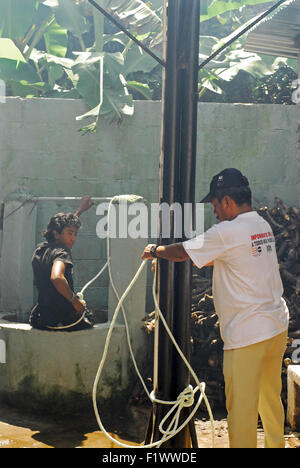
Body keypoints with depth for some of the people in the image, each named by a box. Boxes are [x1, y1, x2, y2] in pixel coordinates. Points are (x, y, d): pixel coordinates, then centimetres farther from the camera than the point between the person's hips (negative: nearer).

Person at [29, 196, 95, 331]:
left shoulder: (39, 249, 7)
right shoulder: (61, 253, -18)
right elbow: (56, 277, -39)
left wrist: (80, 210, 35)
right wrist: (75, 301, -25)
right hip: (64, 321, -6)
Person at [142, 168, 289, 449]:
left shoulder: (228, 231, -17)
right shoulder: (263, 225, 10)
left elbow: (182, 252, -5)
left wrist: (154, 251, 15)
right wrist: (166, 257, 23)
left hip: (248, 332, -9)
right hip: (278, 325, 9)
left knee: (242, 407, 1)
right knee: (271, 399, 23)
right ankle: (275, 444, 36)